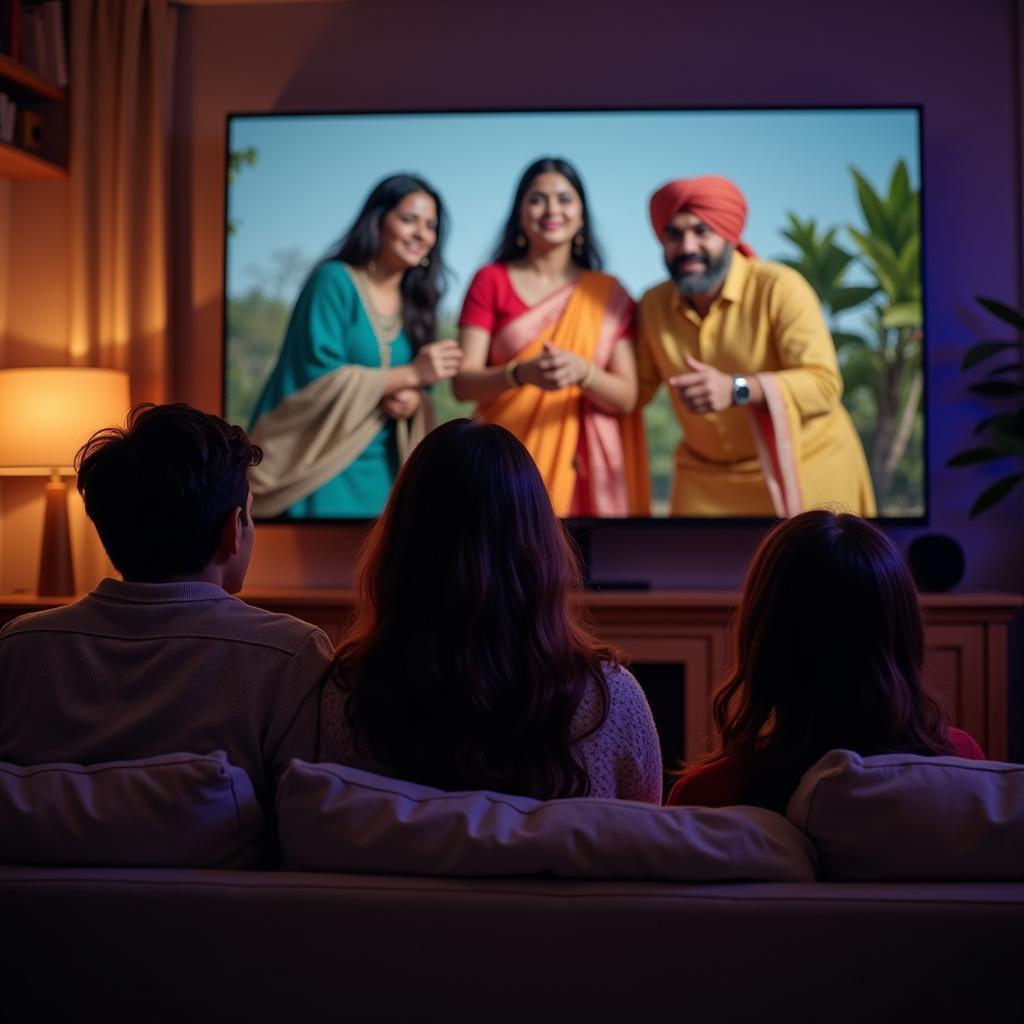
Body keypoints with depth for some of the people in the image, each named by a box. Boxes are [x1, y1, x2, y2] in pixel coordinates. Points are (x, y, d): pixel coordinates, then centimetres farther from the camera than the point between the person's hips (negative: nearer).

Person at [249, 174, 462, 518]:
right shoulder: (334, 281, -9)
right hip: (324, 465, -6)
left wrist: (412, 401, -11)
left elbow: (416, 389, 13)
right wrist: (410, 374, -17)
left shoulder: (416, 300, 9)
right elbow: (317, 378, -18)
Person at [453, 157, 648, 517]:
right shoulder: (491, 281, 2)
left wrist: (582, 372, -20)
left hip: (584, 468, 1)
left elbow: (626, 398, 0)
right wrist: (523, 373, -24)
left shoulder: (609, 294, 5)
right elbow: (463, 383, -5)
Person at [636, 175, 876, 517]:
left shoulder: (779, 287, -17)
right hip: (709, 479, 3)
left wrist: (735, 389, -38)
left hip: (804, 468, -3)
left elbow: (824, 384, -24)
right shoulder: (653, 304, -3)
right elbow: (637, 389, 3)